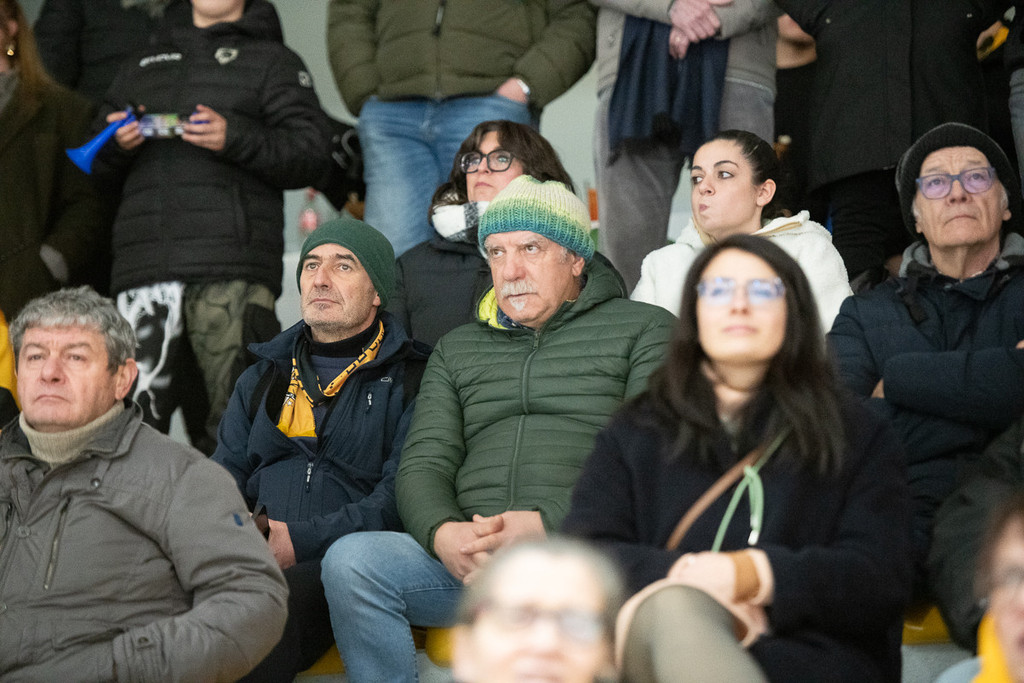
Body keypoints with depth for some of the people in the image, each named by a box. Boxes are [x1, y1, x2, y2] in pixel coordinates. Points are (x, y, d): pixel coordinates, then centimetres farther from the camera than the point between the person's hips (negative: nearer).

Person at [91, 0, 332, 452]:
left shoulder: (273, 61, 16)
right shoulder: (143, 66, 29)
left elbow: (312, 153, 3)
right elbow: (97, 168, 29)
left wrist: (235, 140, -11)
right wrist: (115, 143, 6)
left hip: (231, 270, -3)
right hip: (144, 260, 4)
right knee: (133, 411, -5)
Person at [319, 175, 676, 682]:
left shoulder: (642, 329, 13)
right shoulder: (457, 349, 27)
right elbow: (423, 464, 16)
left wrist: (547, 524, -15)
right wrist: (442, 533, -9)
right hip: (467, 556, 4)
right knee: (350, 560, -25)